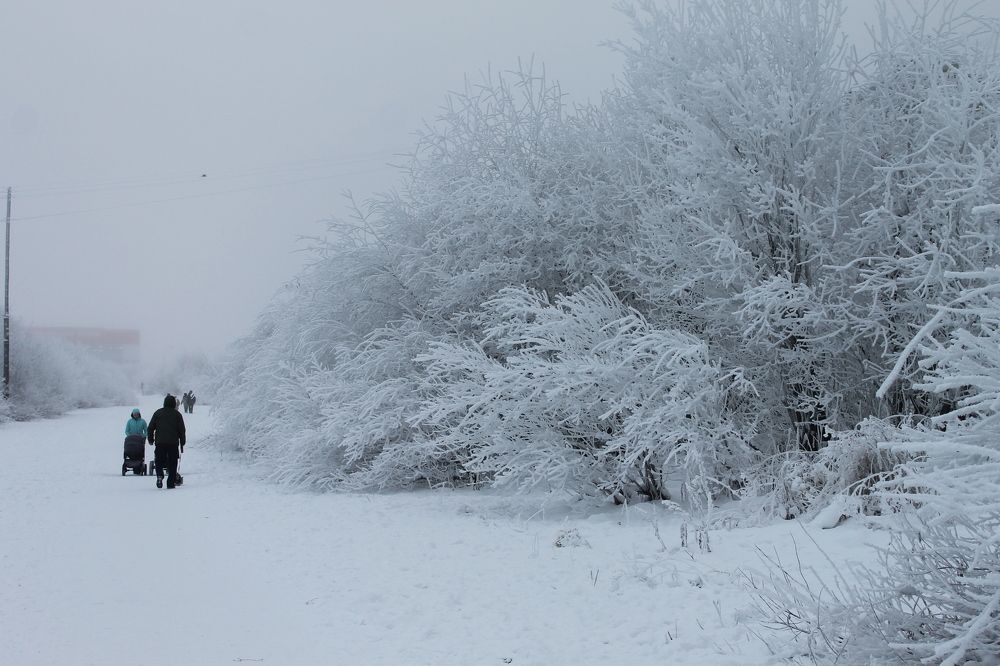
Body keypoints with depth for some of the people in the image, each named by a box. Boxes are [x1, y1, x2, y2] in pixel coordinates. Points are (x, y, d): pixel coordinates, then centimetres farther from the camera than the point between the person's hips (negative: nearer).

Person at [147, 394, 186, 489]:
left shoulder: (157, 413, 7)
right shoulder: (177, 414, 5)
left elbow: (150, 428, 8)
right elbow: (182, 430, 6)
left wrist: (150, 439, 18)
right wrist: (182, 444, 13)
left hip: (160, 442, 1)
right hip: (173, 443, -1)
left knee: (159, 460, 11)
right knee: (172, 463, 4)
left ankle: (159, 475, -14)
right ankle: (171, 482, 0)